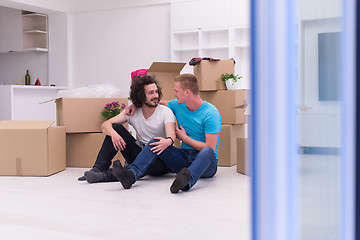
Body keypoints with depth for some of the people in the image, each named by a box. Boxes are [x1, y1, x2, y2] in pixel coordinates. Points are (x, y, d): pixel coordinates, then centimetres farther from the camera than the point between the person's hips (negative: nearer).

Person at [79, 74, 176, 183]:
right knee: (115, 127, -10)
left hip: (160, 160, -4)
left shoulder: (166, 112, -9)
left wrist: (168, 141, -53)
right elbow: (105, 125, -6)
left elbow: (171, 135, -27)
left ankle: (108, 175, -45)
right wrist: (113, 133, -31)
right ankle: (99, 168, -21)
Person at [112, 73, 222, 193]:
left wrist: (184, 138, -8)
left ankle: (188, 180, -66)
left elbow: (210, 148, -18)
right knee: (155, 142, -16)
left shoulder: (211, 114, -13)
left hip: (206, 164, -5)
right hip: (184, 158, 5)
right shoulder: (178, 104, 7)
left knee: (207, 152, -39)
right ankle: (131, 175, -39)